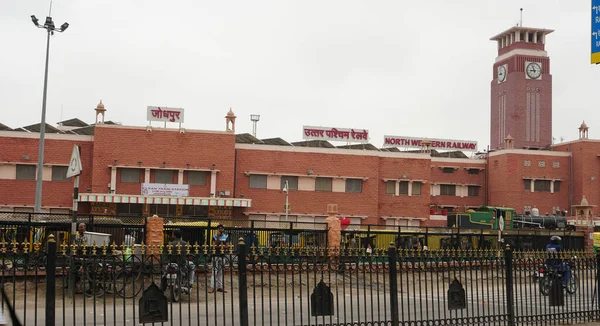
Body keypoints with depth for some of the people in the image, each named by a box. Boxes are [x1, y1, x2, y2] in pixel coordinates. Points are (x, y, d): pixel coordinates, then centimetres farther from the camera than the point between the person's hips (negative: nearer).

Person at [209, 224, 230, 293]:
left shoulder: (226, 236, 8)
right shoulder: (215, 236, 1)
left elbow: (227, 246, 4)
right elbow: (214, 245, -11)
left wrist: (223, 246, -15)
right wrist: (218, 237, -15)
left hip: (222, 255, 3)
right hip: (216, 255, -3)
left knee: (221, 272, 7)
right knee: (214, 271, -7)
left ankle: (220, 287, 10)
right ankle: (212, 287, -8)